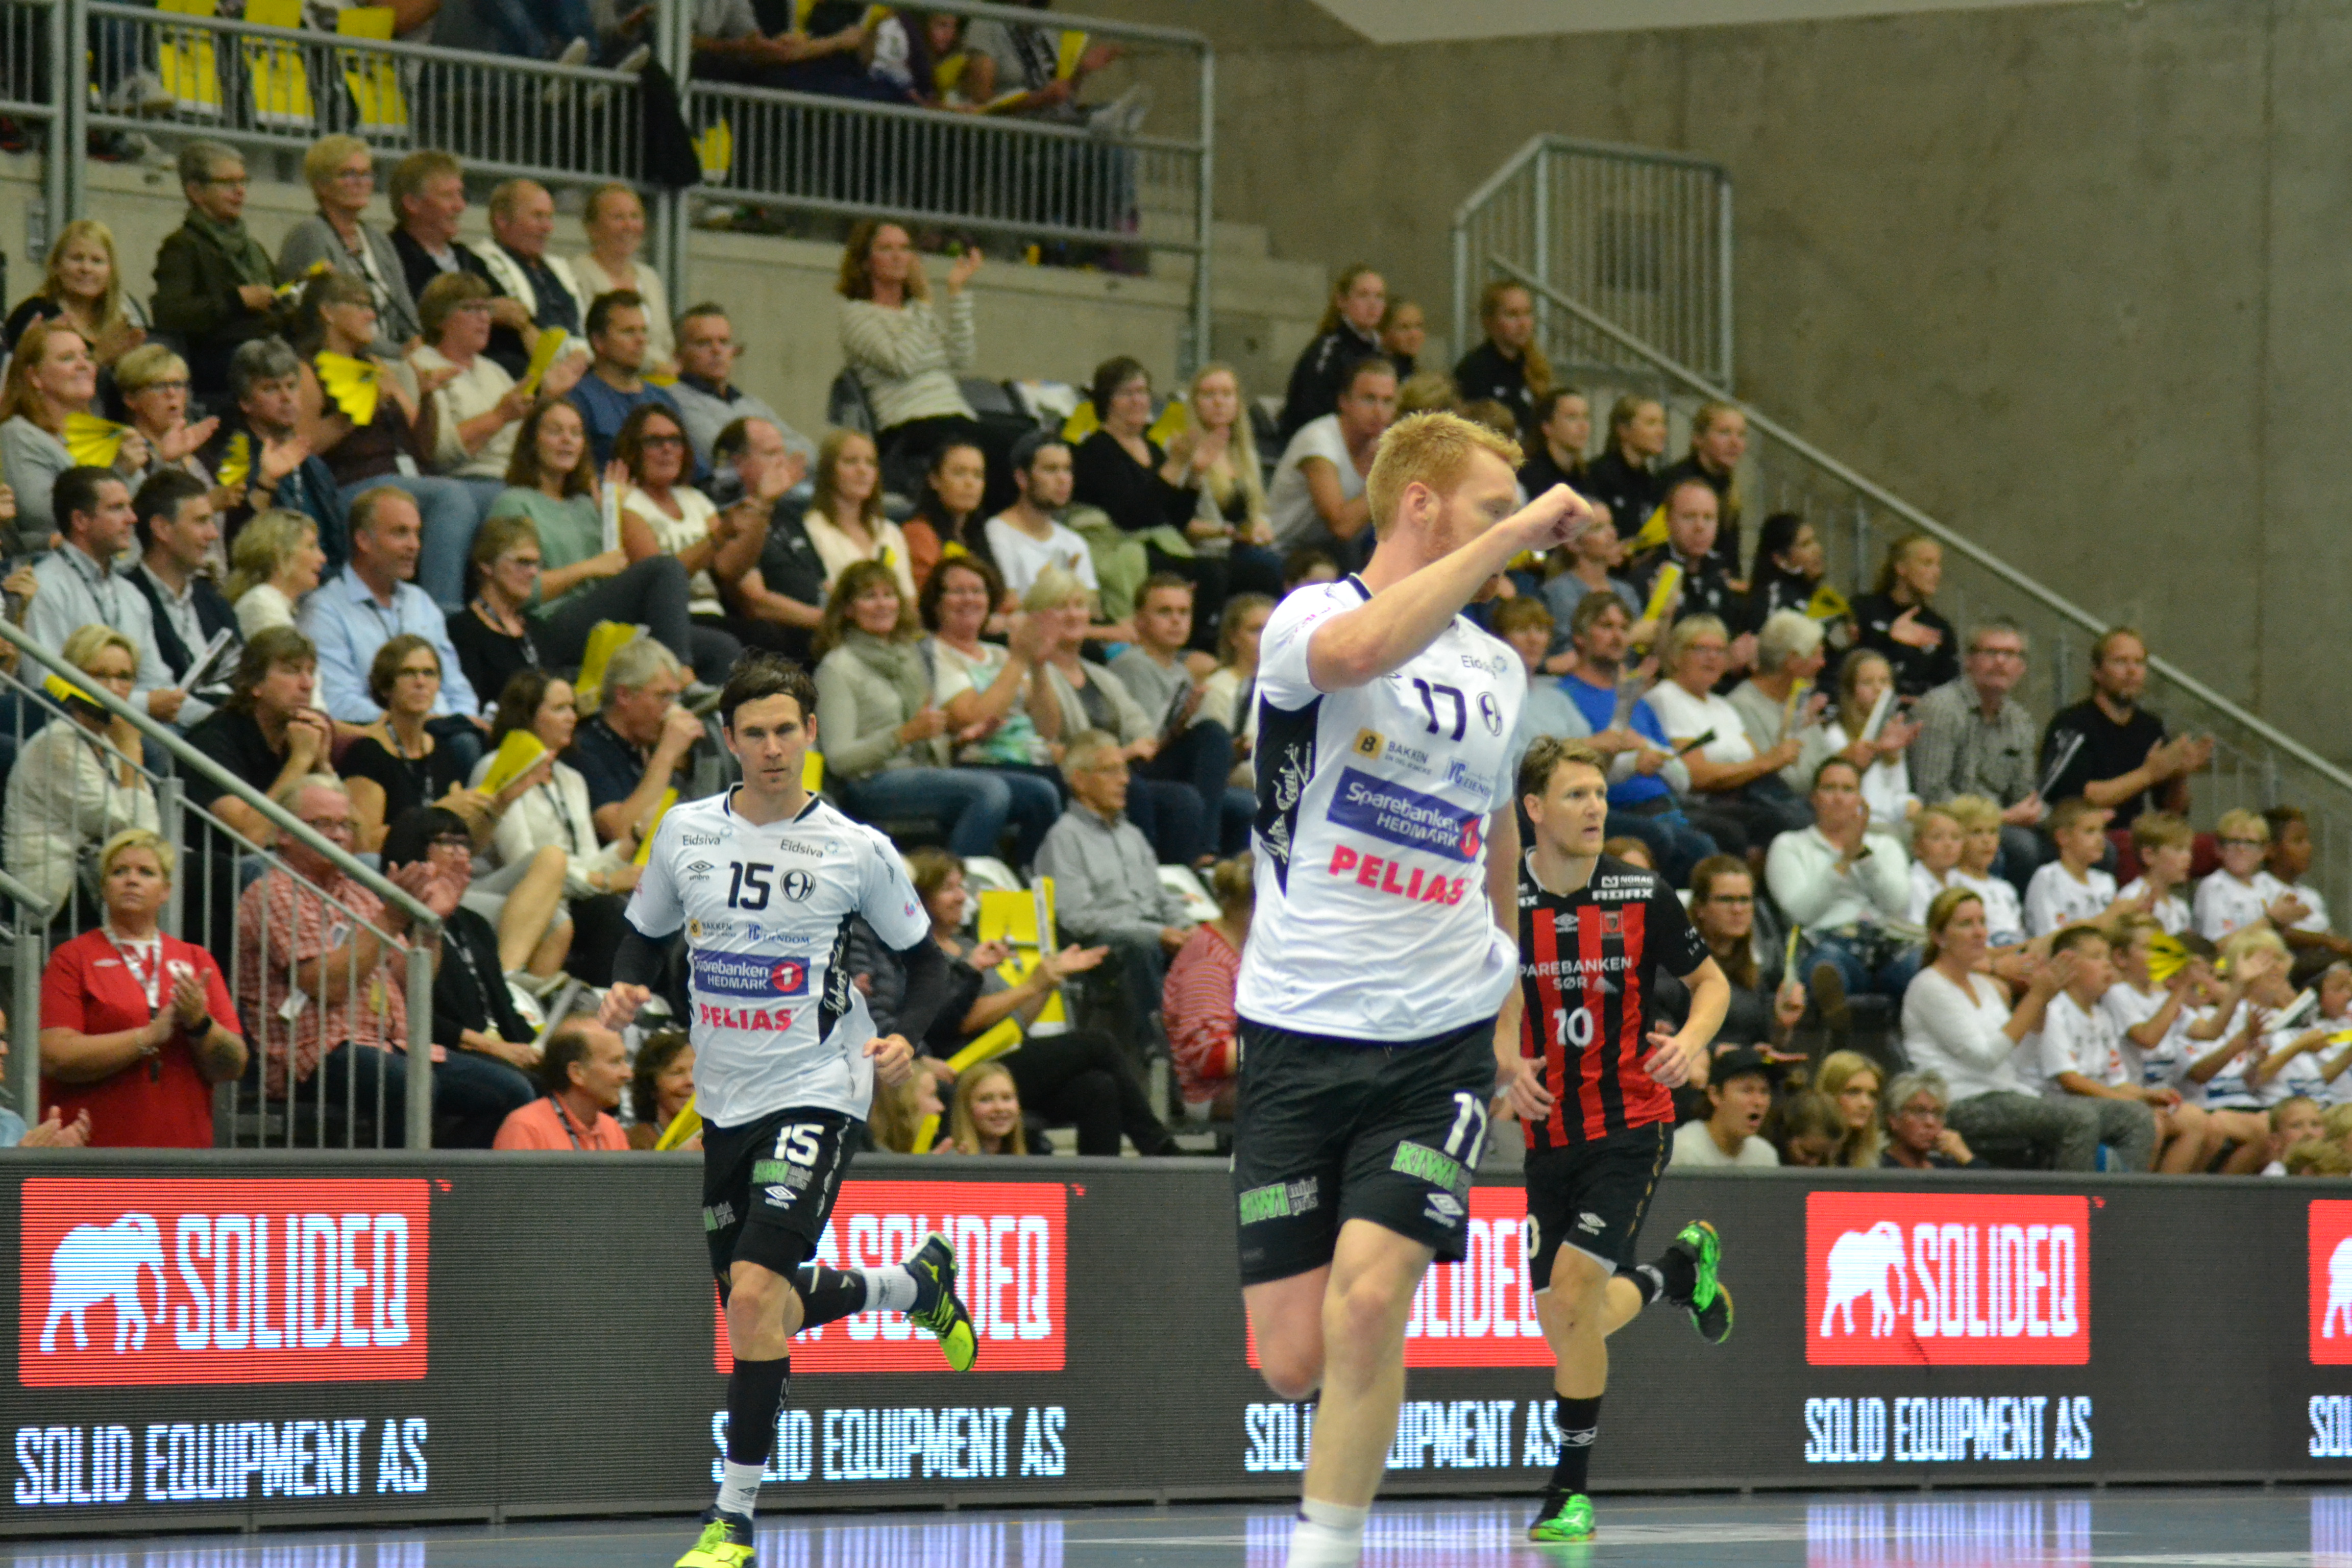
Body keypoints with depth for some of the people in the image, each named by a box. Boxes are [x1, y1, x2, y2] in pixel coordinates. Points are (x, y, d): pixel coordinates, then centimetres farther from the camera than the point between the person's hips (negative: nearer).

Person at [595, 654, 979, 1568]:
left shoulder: (857, 851, -7)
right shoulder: (685, 833, 1)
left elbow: (926, 960, 5)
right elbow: (645, 935, 15)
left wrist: (907, 1038, -14)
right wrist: (626, 988, -7)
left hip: (817, 1092, -5)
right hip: (724, 1099, 5)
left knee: (756, 1291, -21)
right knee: (756, 1309, 15)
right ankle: (916, 1284, 46)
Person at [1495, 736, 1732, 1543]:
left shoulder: (1641, 895, -6)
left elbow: (1710, 980, 7)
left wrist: (1691, 1039, -13)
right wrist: (1507, 1061, -11)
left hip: (1631, 1123, -3)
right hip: (1550, 1134, 3)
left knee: (1572, 1289, -20)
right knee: (1565, 1322, 5)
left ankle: (1572, 1490, -8)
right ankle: (1679, 1269, 39)